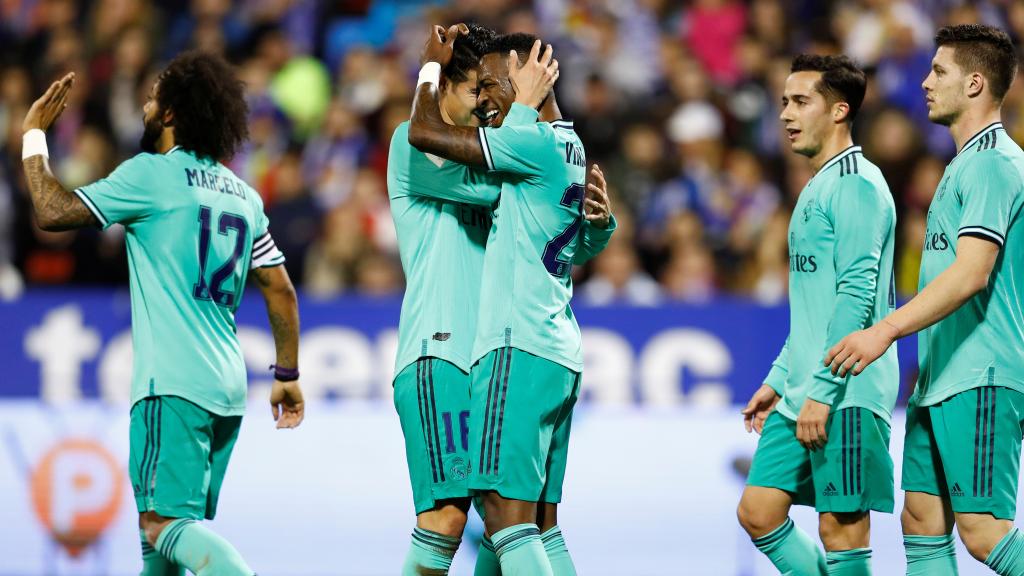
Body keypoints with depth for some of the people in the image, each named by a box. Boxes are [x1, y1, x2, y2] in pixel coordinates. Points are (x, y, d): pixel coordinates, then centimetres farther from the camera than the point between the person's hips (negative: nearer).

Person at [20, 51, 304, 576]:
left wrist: (33, 134, 5)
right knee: (171, 533, 13)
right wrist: (287, 375, 24)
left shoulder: (152, 174, -5)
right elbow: (280, 290, 17)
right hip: (227, 388, 8)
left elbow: (53, 212, -7)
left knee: (165, 523, -15)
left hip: (172, 385, -8)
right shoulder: (243, 195, 16)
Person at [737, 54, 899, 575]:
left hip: (845, 396, -10)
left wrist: (822, 392, -21)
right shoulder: (816, 189, 20)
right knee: (757, 512, 6)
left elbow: (856, 296, -18)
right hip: (802, 394, 10)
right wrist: (778, 381, 23)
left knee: (841, 528, -6)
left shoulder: (857, 185, -11)